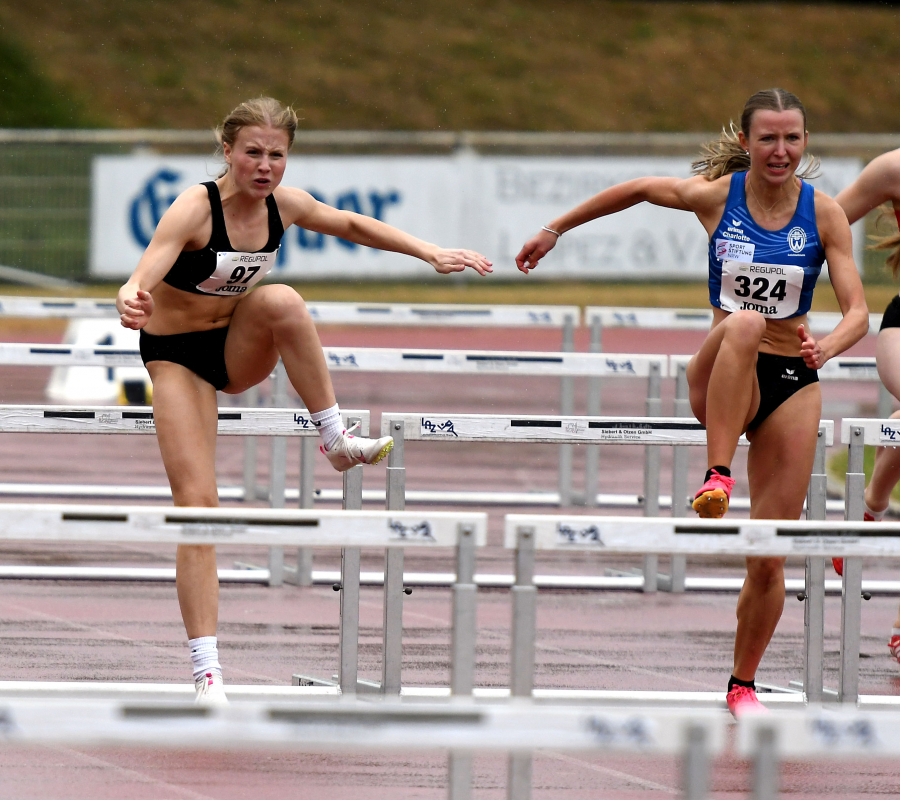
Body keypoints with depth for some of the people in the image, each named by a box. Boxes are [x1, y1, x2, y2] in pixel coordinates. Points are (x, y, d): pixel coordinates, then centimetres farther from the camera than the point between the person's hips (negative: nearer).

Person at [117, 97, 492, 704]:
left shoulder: (283, 204, -8)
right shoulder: (194, 209, -25)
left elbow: (353, 225, 9)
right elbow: (142, 277, -39)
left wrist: (433, 254, 3)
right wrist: (131, 302, -62)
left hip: (239, 349, 4)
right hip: (177, 357, -4)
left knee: (282, 301, -31)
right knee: (198, 502, -13)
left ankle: (337, 440, -17)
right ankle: (208, 672, -12)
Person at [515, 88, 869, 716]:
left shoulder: (824, 214, -5)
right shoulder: (715, 197, -5)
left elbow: (858, 311, -7)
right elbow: (637, 190, 12)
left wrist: (829, 347, -29)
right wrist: (556, 229, 20)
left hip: (792, 382, 1)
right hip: (720, 381, -1)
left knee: (771, 556, 0)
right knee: (743, 324, -39)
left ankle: (743, 684, 20)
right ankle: (717, 476, -39)